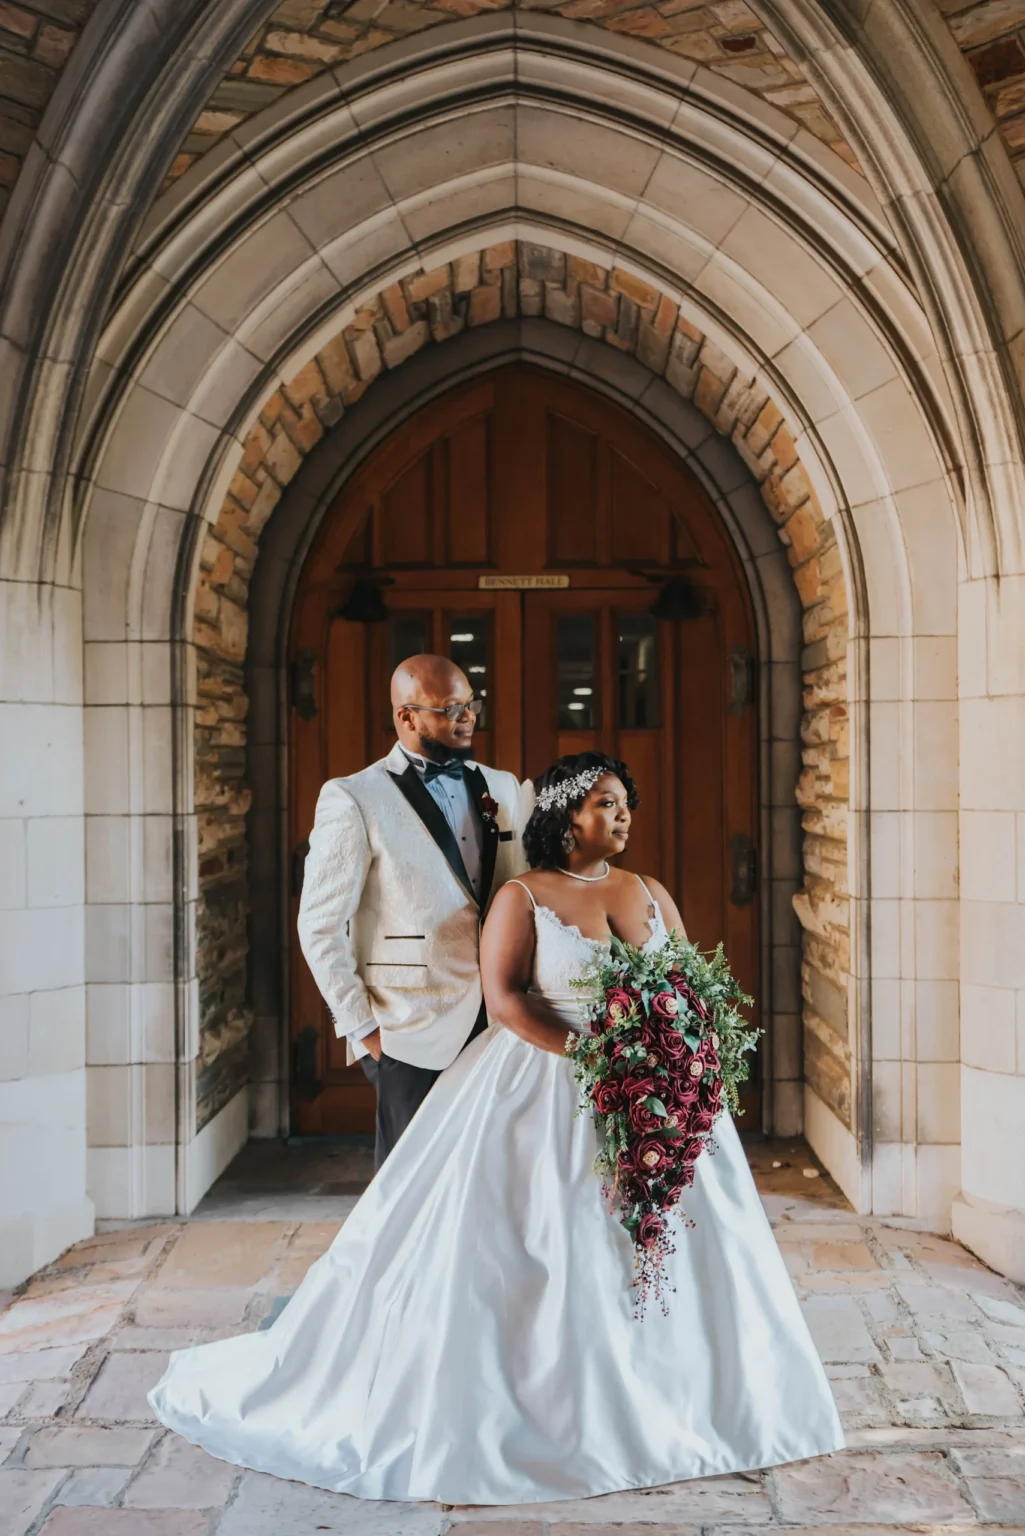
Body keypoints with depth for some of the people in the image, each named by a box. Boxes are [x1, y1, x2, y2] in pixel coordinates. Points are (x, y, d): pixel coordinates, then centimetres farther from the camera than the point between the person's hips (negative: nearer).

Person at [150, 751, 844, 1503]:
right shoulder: (523, 897, -4)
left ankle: (658, 1404, 23)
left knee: (662, 1244, 6)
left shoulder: (653, 894, 11)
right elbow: (505, 996, -14)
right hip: (547, 1091, -5)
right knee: (536, 1253, -3)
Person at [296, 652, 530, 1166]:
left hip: (502, 1026, 4)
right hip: (414, 1036, -4)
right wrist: (363, 1027, -6)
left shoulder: (503, 789, 11)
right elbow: (319, 927, -5)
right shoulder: (353, 800, -6)